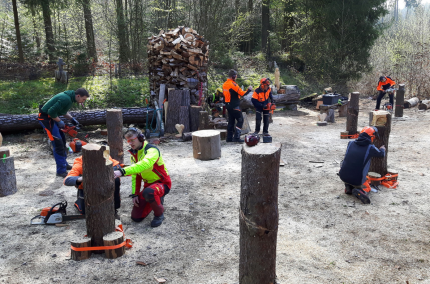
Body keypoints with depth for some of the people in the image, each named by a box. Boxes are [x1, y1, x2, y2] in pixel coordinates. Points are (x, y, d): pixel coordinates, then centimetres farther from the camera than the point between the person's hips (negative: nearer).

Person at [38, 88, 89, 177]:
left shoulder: (69, 97, 6)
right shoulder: (66, 99, -26)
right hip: (46, 117, -11)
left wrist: (71, 118, 5)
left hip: (51, 117, 11)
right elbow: (52, 112, -28)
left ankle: (64, 164, 30)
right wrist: (59, 121, -14)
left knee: (62, 140, 17)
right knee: (58, 143, -11)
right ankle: (61, 171, -5)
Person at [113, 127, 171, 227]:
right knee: (136, 217, 1)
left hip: (162, 183, -8)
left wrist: (122, 171, -54)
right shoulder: (134, 154, 4)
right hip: (148, 185, 8)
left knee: (148, 192, -42)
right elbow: (135, 176, 10)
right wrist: (134, 194, 0)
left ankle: (159, 214, -13)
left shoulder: (152, 150, -23)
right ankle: (157, 200, 25)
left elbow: (144, 165, -45)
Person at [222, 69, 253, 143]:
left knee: (231, 121, 14)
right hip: (234, 106, -9)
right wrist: (249, 90, -1)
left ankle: (229, 137, 17)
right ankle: (236, 137, -8)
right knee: (240, 120, -3)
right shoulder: (233, 84, -18)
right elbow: (242, 93, -15)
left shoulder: (224, 84, 8)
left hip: (228, 105, 9)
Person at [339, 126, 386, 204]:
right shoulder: (370, 148, -9)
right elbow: (381, 154, 12)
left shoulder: (351, 143, 0)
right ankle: (357, 190, -3)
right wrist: (382, 149, 36)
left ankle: (348, 187, 20)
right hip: (357, 181, -2)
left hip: (343, 176, 2)